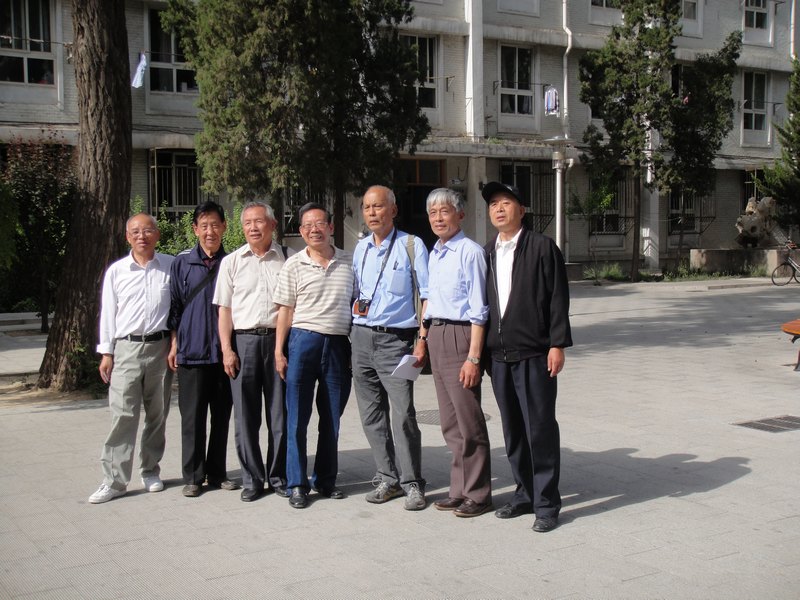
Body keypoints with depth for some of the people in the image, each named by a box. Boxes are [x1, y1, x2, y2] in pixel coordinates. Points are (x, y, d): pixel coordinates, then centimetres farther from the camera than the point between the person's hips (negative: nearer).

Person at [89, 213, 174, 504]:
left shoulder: (171, 266, 3)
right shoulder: (116, 271, 6)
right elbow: (108, 312, 8)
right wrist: (106, 352, 4)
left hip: (160, 347, 0)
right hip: (127, 348, 0)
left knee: (157, 414, 9)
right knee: (122, 414, -6)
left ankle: (151, 470, 22)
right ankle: (115, 479, -2)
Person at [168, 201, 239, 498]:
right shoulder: (182, 262, 3)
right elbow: (175, 305, 6)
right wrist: (174, 345, 2)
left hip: (224, 350, 1)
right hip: (191, 351, -1)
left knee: (222, 415, 8)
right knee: (192, 416, 2)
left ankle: (217, 473, 19)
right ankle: (193, 476, 11)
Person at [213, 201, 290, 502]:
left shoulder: (287, 259, 7)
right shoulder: (232, 262, 9)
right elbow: (224, 309, 7)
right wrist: (226, 350, -2)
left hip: (278, 340, 0)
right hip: (243, 341, 1)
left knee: (280, 414, 4)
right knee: (246, 416, 4)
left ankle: (278, 477, 16)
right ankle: (252, 479, 14)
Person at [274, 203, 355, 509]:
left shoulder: (349, 263, 6)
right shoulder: (294, 266, 2)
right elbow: (285, 311, 3)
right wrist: (279, 351, -2)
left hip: (339, 344, 2)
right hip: (303, 340, -2)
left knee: (332, 418, 9)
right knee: (297, 417, 1)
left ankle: (326, 479, 22)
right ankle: (297, 483, 10)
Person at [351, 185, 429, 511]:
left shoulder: (411, 246, -3)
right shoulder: (360, 249, 15)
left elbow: (427, 296, -6)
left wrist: (422, 341, -13)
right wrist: (356, 306, 7)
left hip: (396, 339, -6)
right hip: (361, 337, 6)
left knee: (403, 414, -10)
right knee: (372, 415, 9)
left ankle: (412, 484, 1)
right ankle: (388, 478, 20)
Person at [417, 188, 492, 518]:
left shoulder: (470, 252, -12)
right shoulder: (434, 253, 14)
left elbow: (478, 310, -15)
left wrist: (473, 357, -18)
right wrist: (424, 328, 15)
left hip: (458, 335, -9)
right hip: (436, 336, 9)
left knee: (469, 421, -1)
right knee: (450, 422, 14)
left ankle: (478, 494, 10)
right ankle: (460, 490, 24)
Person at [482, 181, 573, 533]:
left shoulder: (542, 248, -2)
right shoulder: (487, 253, 14)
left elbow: (558, 299, -6)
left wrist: (557, 345, -11)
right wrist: (483, 351, 12)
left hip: (534, 355, -5)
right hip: (499, 355, 5)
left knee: (540, 429, -1)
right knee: (513, 431, 12)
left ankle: (546, 504, 8)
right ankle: (525, 494, 24)